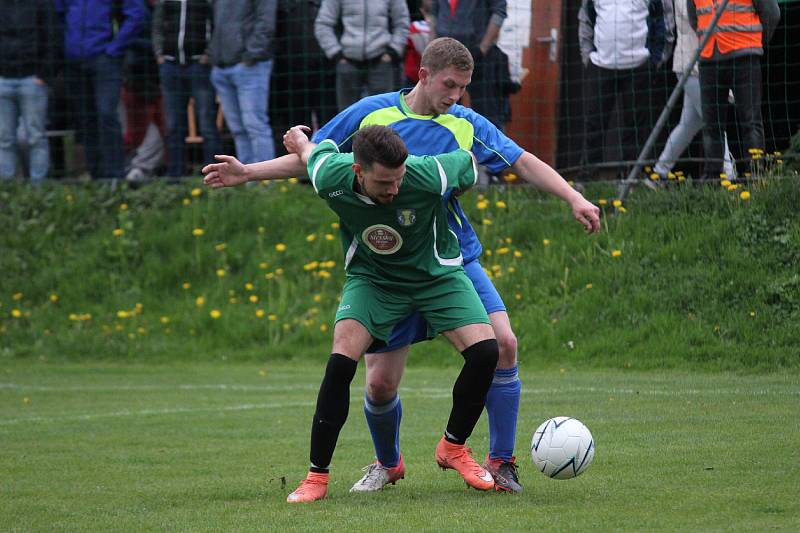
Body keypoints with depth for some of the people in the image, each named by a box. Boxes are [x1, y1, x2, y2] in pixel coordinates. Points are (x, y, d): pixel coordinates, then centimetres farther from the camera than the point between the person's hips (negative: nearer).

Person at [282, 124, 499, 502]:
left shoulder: (429, 176, -32)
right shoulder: (330, 178, -28)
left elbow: (467, 161, -10)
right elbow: (318, 150, -4)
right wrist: (300, 141, 20)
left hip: (436, 274, 0)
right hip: (372, 279, 0)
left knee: (485, 352, -18)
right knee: (341, 361, -22)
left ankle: (453, 448, 6)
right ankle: (317, 476, -10)